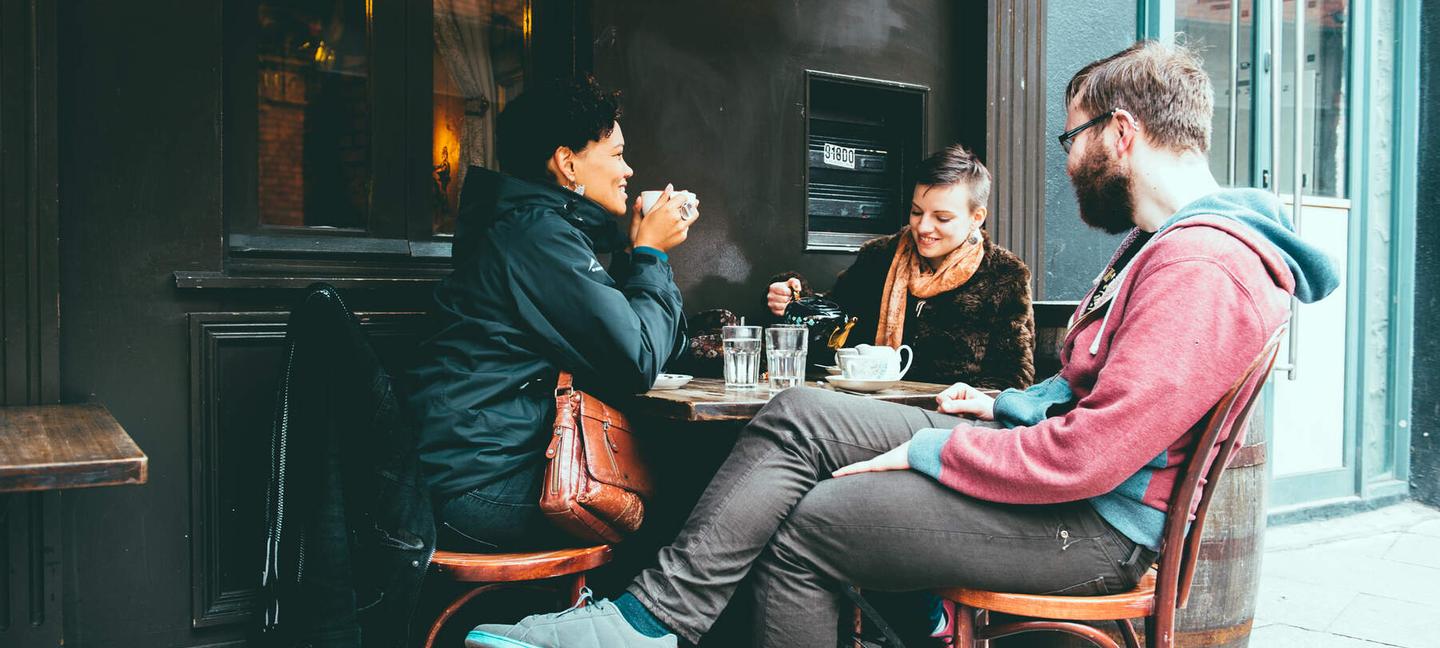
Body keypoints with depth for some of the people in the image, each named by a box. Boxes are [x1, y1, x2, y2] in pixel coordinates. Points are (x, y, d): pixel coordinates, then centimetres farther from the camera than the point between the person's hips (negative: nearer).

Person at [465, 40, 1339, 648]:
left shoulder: (1202, 267, -22)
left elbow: (1091, 457, -28)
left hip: (1093, 523, -10)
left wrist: (930, 451, -17)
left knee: (802, 528, -9)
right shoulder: (1163, 241, 15)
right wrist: (1005, 406, 11)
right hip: (1062, 470, 10)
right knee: (799, 417, -3)